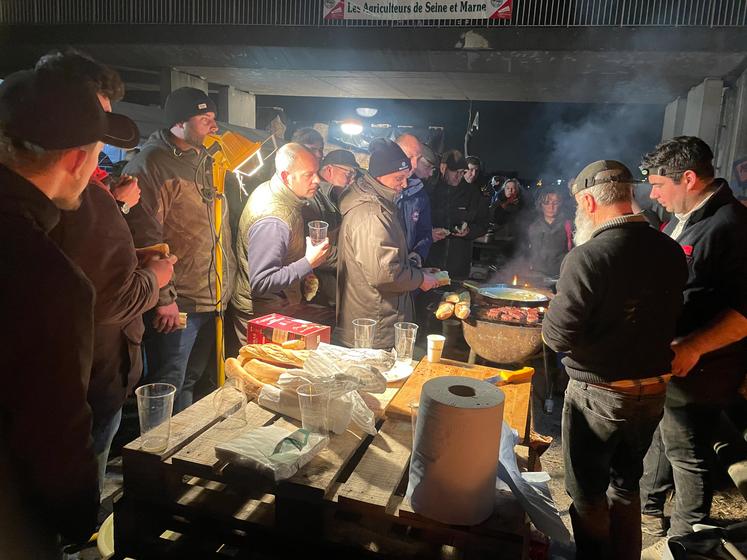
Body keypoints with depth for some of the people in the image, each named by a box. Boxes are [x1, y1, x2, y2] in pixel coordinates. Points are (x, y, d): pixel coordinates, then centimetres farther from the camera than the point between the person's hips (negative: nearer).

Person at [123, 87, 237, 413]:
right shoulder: (151, 164, -11)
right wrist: (163, 297, -20)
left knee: (193, 383, 20)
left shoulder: (206, 162, 15)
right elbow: (145, 237, -18)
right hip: (175, 304, -8)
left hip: (211, 300, 8)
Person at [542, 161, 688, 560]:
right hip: (653, 391, 7)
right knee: (625, 485, 24)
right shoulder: (671, 251, -3)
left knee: (588, 494, 14)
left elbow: (558, 336, -22)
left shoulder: (587, 257, -23)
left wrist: (552, 316, -2)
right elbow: (670, 317, 7)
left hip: (599, 395, -6)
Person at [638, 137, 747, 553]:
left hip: (694, 370, -9)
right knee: (658, 434, 24)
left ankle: (688, 536, 30)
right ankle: (647, 501, 45)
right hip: (662, 356, 9)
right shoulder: (683, 219, 8)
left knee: (687, 455, 8)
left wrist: (693, 347, -29)